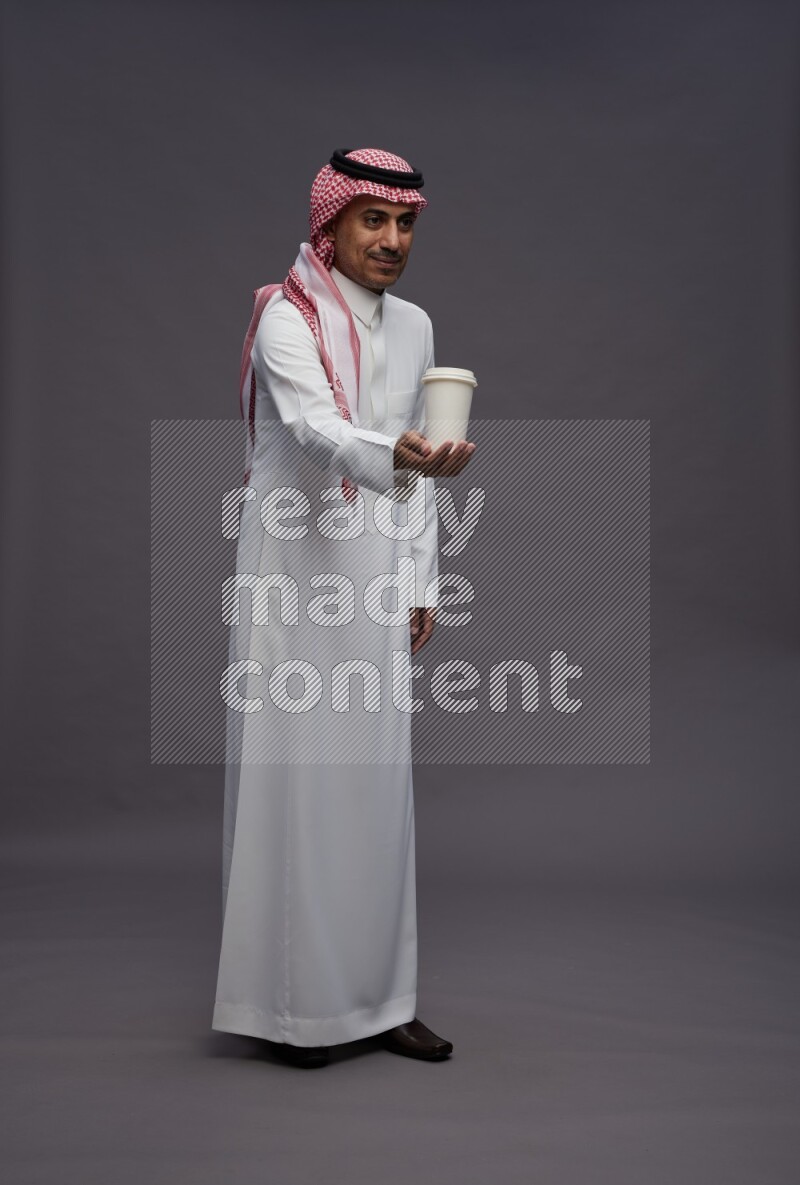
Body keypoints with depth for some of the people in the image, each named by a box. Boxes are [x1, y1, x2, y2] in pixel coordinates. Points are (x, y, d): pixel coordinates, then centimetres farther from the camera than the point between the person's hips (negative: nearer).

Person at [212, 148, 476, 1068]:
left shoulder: (413, 326, 12)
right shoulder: (288, 320, -9)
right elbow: (314, 428, -28)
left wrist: (421, 579, 11)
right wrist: (392, 454, -48)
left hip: (375, 585, 6)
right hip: (293, 578, -6)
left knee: (376, 781, 9)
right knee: (289, 779, -2)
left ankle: (375, 994, 20)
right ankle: (288, 1001, 11)